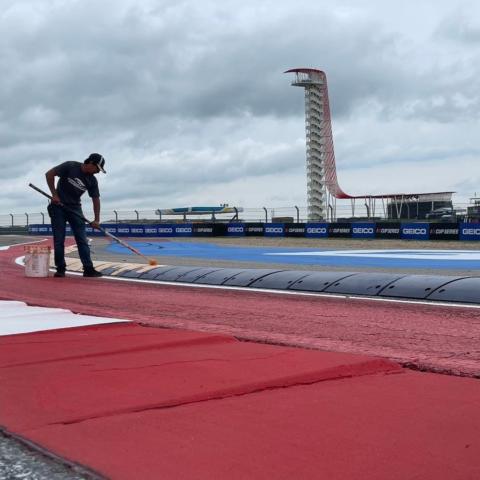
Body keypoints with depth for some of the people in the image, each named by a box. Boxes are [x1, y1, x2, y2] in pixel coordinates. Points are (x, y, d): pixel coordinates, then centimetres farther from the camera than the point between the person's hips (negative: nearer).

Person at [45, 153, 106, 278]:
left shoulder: (92, 180, -1)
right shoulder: (70, 167, -15)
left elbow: (96, 199, 3)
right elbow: (49, 174, -13)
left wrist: (97, 220, -5)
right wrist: (54, 194, -17)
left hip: (75, 208, 4)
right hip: (58, 206, -4)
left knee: (82, 239, -4)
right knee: (59, 239, -3)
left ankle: (88, 269, -4)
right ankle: (60, 268, 5)